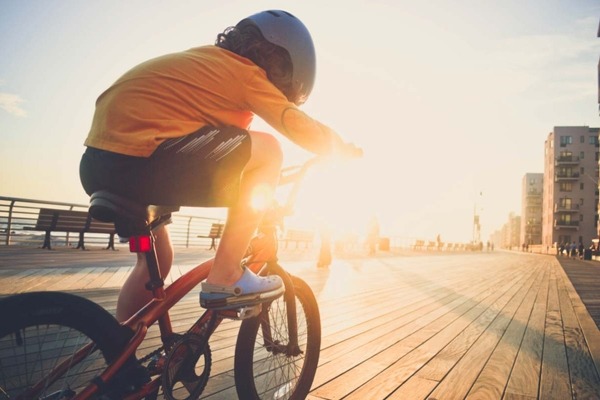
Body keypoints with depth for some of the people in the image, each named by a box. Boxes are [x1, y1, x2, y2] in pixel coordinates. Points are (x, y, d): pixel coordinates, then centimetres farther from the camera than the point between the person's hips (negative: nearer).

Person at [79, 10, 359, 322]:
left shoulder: (204, 60, 23)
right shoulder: (245, 73, -1)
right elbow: (305, 131, -1)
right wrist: (346, 149, 20)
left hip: (95, 165, 10)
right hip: (139, 160, -10)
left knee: (157, 260, 26)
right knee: (268, 150, -1)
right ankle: (225, 276, -1)